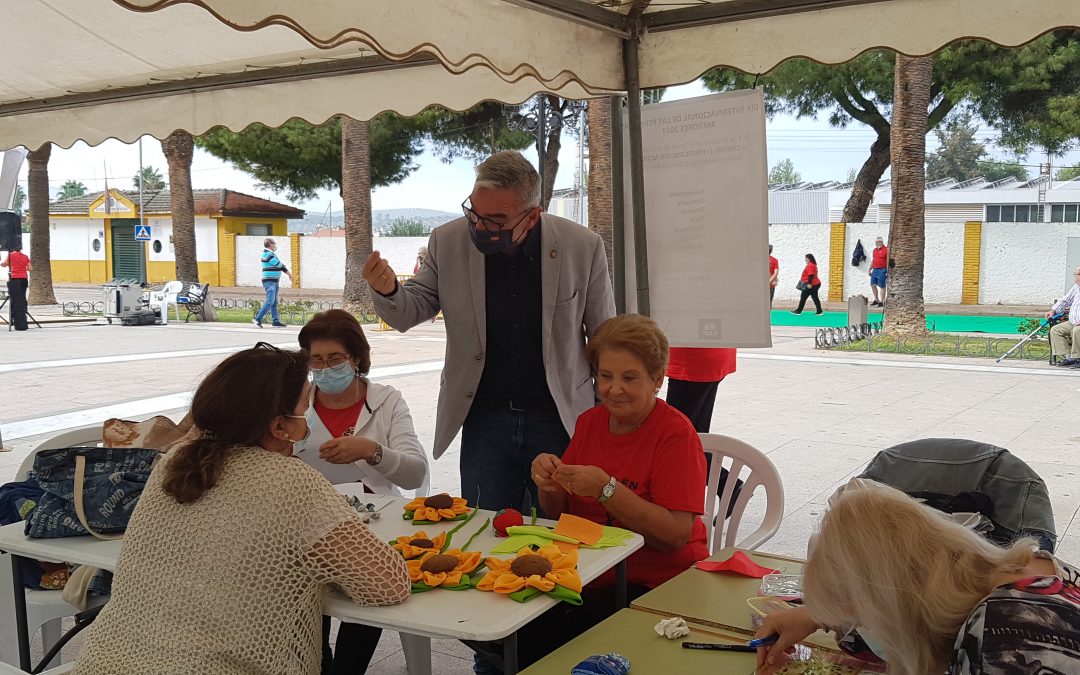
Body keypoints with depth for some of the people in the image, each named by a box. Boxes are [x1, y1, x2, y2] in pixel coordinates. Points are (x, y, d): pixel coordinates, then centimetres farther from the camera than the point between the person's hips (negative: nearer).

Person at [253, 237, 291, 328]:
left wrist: (288, 273, 19)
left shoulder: (272, 253, 17)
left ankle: (276, 321, 10)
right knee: (270, 301, -14)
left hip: (274, 281, 10)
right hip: (269, 281, -10)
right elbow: (278, 264, -17)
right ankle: (258, 319, -10)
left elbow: (280, 265, 23)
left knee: (274, 302, 8)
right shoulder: (267, 254, -14)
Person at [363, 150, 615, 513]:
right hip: (484, 422, 1)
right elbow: (410, 313, 3)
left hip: (560, 423, -1)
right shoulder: (448, 241, -5)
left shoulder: (583, 247, -8)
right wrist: (388, 291, -20)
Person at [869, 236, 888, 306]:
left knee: (881, 286, -3)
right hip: (874, 270, 7)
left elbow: (888, 261, -10)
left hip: (882, 270, -7)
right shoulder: (874, 250, 15)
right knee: (873, 284, 8)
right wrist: (870, 270, 16)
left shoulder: (886, 250, -7)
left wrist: (887, 272, -14)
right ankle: (876, 300, 20)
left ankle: (882, 302, 2)